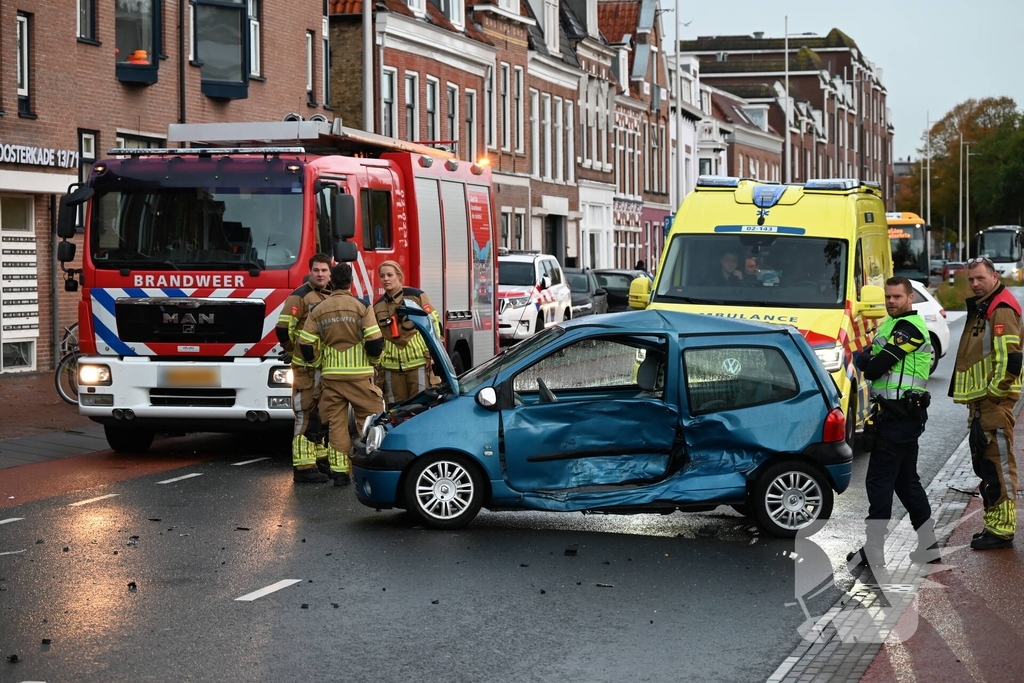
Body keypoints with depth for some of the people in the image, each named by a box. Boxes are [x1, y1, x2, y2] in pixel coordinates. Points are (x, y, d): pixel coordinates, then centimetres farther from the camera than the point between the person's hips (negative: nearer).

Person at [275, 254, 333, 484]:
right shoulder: (300, 296, -10)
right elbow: (283, 329, -17)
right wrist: (295, 352, -4)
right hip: (307, 367, -8)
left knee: (322, 417, 16)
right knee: (307, 417, -8)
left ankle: (320, 460, 26)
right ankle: (304, 467, -7)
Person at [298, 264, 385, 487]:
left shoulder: (318, 311, 5)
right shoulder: (361, 307, -5)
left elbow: (306, 345, 3)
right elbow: (375, 341, -11)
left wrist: (318, 362, 20)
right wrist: (374, 359, 9)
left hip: (330, 375, 3)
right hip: (359, 374, -3)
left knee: (336, 423, 6)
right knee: (370, 420, 5)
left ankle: (339, 471, 3)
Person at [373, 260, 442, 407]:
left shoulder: (416, 296, -1)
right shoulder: (378, 306, 12)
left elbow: (433, 324, -1)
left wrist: (431, 354, -6)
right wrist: (379, 362, 13)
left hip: (418, 363, -4)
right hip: (392, 366, 4)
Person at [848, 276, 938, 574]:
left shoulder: (909, 328, -15)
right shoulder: (892, 324, 18)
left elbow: (874, 368, -20)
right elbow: (873, 366, 16)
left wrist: (862, 359, 0)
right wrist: (869, 360, -6)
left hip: (898, 418, -10)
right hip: (901, 417, 10)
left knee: (879, 481, -7)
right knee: (906, 480, 16)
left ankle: (874, 551, -5)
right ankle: (928, 544, 22)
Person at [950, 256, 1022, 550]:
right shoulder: (981, 308, 18)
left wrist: (993, 393, -15)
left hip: (994, 402, -11)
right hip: (980, 402, 11)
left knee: (998, 465, -8)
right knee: (985, 464, 15)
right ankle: (994, 524, 23)